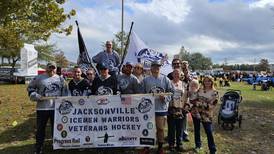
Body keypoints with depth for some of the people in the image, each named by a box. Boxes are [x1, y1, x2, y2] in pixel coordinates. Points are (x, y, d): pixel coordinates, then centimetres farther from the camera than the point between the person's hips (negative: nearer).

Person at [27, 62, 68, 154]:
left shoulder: (60, 79, 7)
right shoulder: (39, 78, 2)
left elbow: (65, 91, 12)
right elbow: (30, 88, 9)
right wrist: (35, 95, -7)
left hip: (56, 108, 1)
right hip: (42, 107, -1)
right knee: (40, 128, 8)